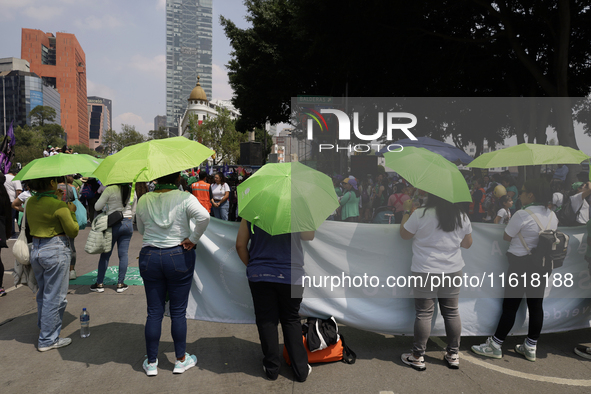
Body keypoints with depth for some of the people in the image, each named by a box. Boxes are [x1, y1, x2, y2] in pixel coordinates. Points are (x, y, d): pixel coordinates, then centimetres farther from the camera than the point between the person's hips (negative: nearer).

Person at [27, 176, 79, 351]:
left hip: (36, 250, 8)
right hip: (55, 251, -8)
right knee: (54, 298, 3)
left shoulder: (30, 202, 5)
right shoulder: (59, 206, -18)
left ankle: (44, 329, 38)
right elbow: (73, 232, -13)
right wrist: (72, 212, 2)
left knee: (43, 295, 23)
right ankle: (47, 340, 12)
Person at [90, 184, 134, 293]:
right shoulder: (131, 190, 2)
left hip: (113, 225, -3)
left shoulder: (110, 190, -12)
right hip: (128, 224, 3)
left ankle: (99, 283, 15)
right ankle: (120, 283, 12)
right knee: (123, 254, 7)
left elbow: (97, 207, -7)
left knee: (105, 254, 8)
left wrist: (106, 203, 12)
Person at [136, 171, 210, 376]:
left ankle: (151, 362, 22)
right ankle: (181, 360, 21)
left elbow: (141, 230, 13)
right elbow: (204, 216, -26)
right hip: (179, 257, -3)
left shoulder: (143, 200, 1)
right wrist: (193, 238, -14)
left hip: (149, 257, 3)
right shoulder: (184, 198, -10)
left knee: (154, 312, 11)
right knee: (178, 311, 9)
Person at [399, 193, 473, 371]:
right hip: (453, 270, 4)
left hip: (425, 272, -3)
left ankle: (418, 357, 13)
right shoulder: (462, 217, 0)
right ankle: (453, 355, 24)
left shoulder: (419, 215, -13)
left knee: (424, 314, 4)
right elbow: (467, 243, 11)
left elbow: (404, 234, 2)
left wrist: (407, 211, 11)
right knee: (452, 312, 13)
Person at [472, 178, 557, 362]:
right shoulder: (552, 216, 4)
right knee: (536, 305, 11)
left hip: (521, 265, -7)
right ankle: (531, 347, 21)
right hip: (543, 266, 7)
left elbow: (507, 237, -9)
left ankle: (495, 346, 9)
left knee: (510, 305, 0)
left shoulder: (522, 215, -18)